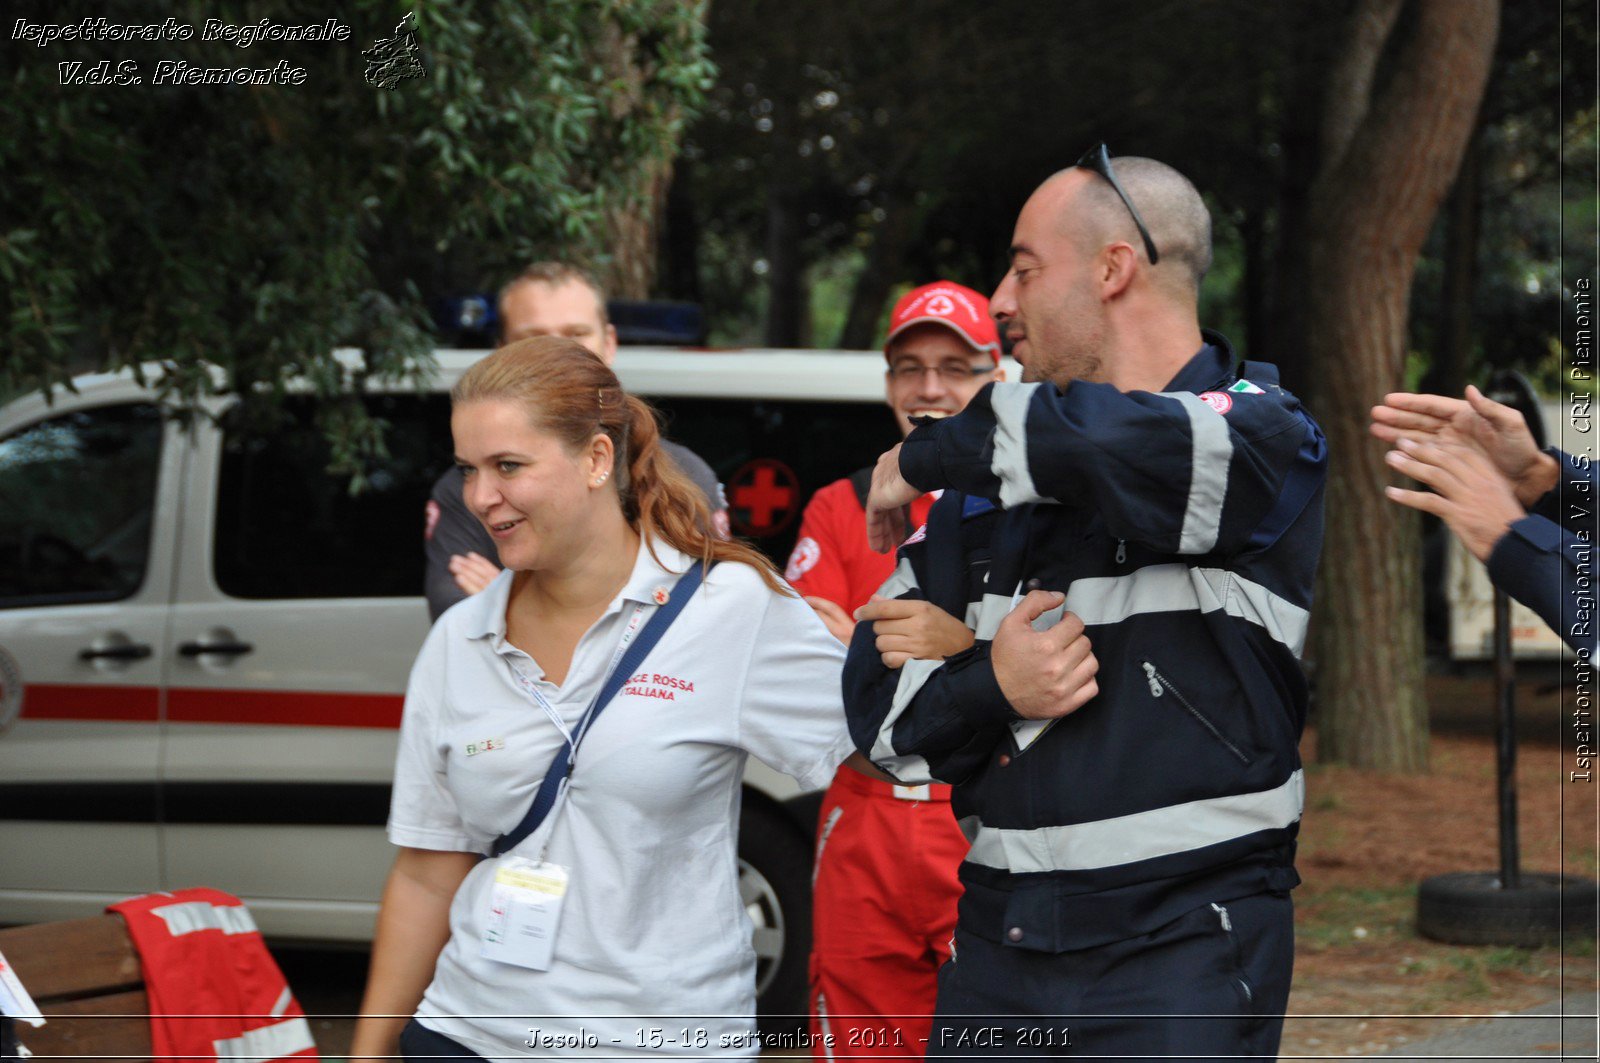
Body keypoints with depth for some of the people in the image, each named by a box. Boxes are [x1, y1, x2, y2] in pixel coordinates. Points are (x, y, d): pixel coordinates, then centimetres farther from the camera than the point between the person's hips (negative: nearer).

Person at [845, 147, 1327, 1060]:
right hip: (997, 941, 5)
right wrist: (990, 687, -10)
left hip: (1184, 945, -5)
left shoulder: (1262, 432, -3)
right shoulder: (995, 489, 16)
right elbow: (877, 693, 12)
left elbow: (1120, 448, -26)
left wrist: (926, 459, -8)